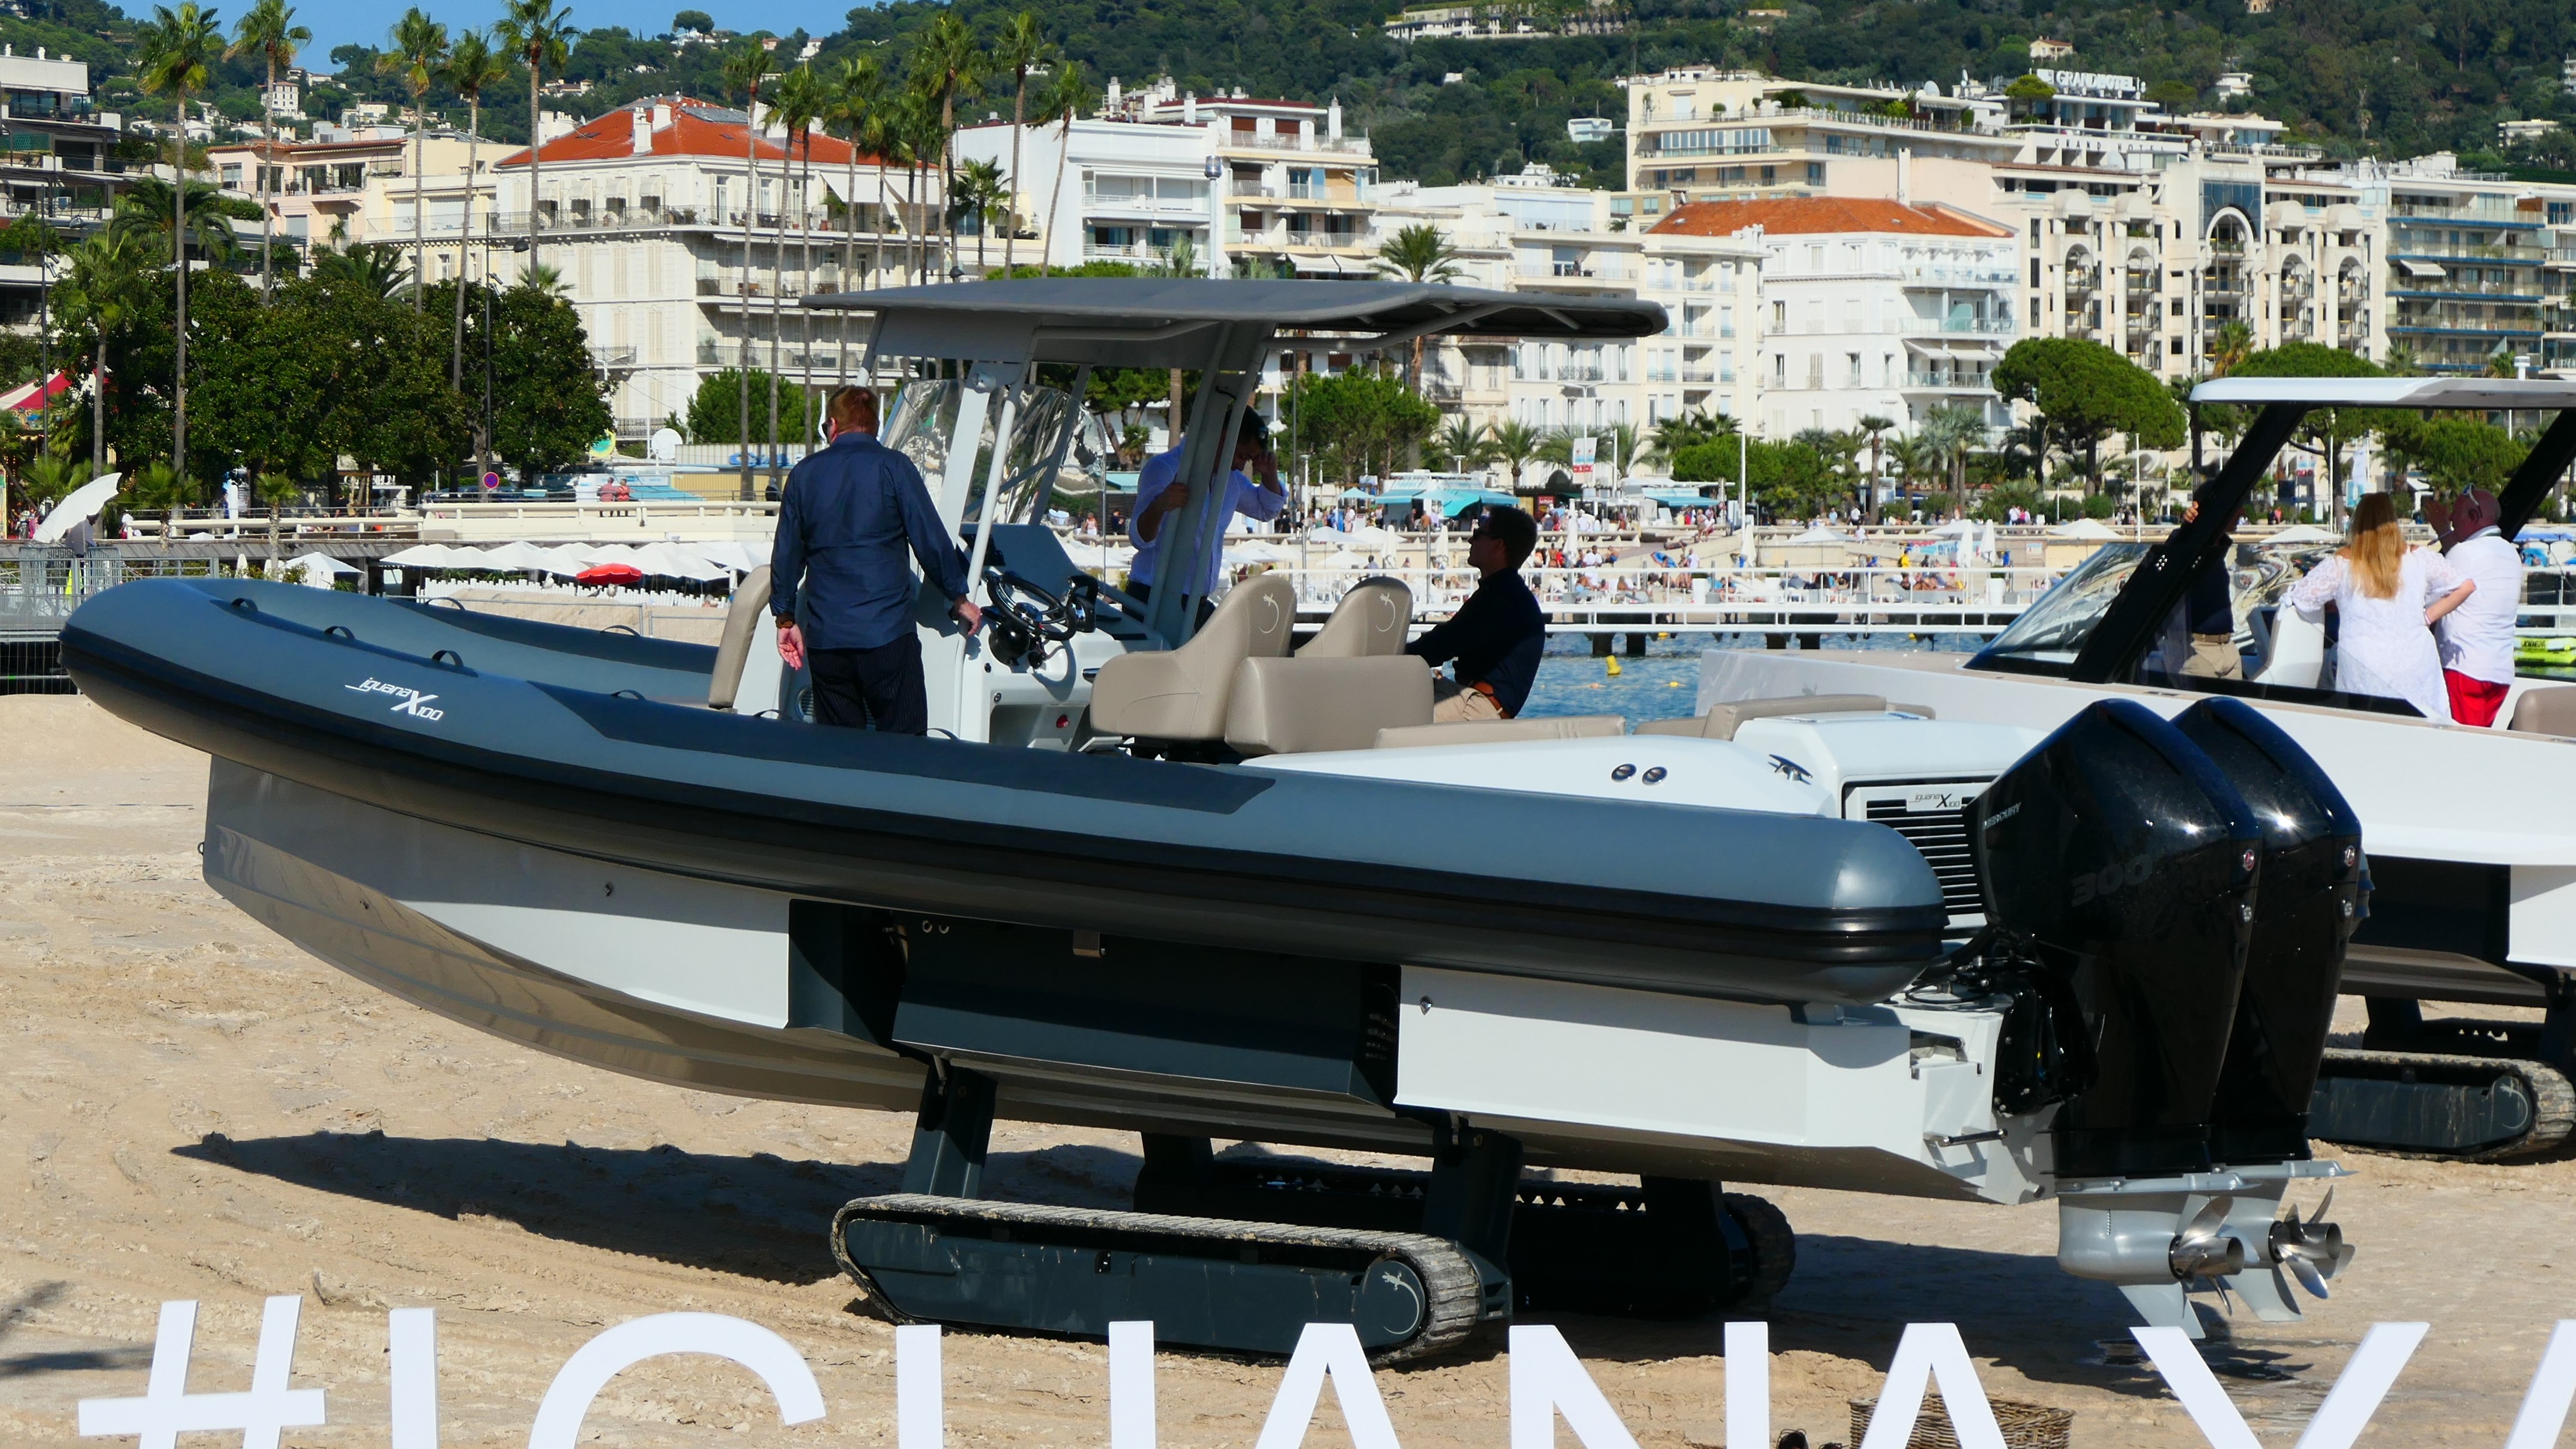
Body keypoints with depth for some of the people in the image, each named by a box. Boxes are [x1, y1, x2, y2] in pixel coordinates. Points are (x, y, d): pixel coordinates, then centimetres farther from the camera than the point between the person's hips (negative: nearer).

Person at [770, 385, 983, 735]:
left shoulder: (805, 474, 9)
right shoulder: (892, 466, -3)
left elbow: (786, 553, 12)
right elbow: (931, 540, -3)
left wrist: (786, 618, 22)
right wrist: (958, 599, 10)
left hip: (826, 639, 4)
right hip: (886, 634, -4)